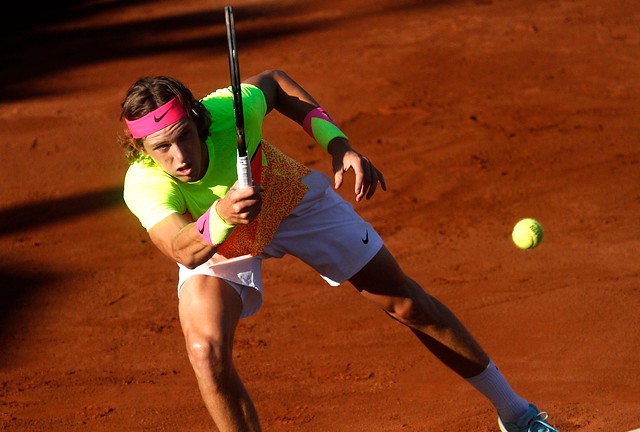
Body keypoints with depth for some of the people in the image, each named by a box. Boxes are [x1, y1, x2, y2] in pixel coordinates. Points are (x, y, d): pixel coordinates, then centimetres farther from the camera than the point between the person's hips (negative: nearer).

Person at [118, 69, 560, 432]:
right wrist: (220, 217, -74)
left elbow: (273, 82, -12)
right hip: (215, 247, -1)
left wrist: (338, 144, -21)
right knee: (207, 352, -27)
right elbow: (184, 251, -53)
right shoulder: (143, 185, -37)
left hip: (296, 203, 1)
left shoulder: (228, 109, -35)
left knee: (409, 304, 5)